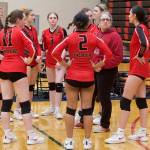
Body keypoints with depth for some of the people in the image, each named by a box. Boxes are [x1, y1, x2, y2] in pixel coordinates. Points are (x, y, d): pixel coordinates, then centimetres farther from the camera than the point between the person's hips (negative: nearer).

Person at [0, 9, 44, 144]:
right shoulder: (19, 32, -10)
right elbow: (31, 48, -18)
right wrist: (29, 60, -3)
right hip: (17, 70, -6)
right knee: (25, 103, -1)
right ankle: (31, 136, 2)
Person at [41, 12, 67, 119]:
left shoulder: (62, 31, -6)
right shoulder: (45, 33, 6)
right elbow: (44, 48, 13)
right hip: (49, 61, 4)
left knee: (58, 84, -10)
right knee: (51, 84, 11)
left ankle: (57, 109, -7)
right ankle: (52, 107, 20)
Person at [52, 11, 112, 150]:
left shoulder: (70, 38, -5)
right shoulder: (94, 38, -3)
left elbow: (55, 52, -14)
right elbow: (109, 53, -6)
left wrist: (65, 64, -3)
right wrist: (97, 65, 2)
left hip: (72, 77, 0)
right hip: (88, 77, 0)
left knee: (71, 109, 6)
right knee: (87, 109, 7)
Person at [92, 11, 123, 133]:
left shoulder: (114, 36, -10)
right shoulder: (96, 34, 9)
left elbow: (118, 57, -15)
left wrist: (103, 64, -20)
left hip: (107, 71, -6)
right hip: (94, 70, 6)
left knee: (104, 97, 1)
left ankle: (104, 125, 14)